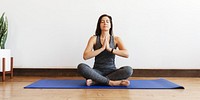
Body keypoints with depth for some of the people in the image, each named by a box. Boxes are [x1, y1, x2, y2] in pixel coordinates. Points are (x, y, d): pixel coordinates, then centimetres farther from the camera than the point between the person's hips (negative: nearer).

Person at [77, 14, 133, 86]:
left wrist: (110, 49, -20)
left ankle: (95, 81, -26)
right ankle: (112, 82, -29)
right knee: (81, 67, -29)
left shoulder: (116, 39, 3)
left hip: (111, 71, 1)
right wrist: (102, 48, -17)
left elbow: (126, 54, -12)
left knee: (128, 70, -28)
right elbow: (85, 56, -12)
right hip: (97, 71, -1)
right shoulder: (94, 39, 2)